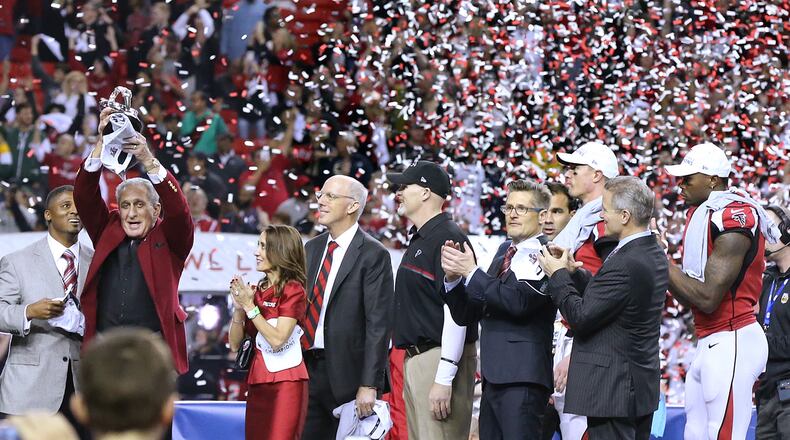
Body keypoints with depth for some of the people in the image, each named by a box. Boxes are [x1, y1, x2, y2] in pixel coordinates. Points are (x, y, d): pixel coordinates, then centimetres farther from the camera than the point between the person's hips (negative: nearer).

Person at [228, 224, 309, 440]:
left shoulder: (293, 290, -6)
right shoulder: (257, 291, 12)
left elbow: (277, 339, -16)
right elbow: (235, 344, 12)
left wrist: (250, 306, -12)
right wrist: (238, 307, -2)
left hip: (284, 383, -7)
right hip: (257, 382, 7)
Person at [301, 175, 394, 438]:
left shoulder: (373, 254, -8)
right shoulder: (312, 248, 14)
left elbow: (378, 324, -12)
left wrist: (369, 385, -17)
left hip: (347, 374, -6)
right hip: (308, 367, 6)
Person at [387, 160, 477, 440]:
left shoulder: (448, 239, -14)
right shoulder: (419, 240, 18)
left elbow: (456, 312, -20)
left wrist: (444, 380, -24)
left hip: (439, 360, -10)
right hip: (414, 359, 10)